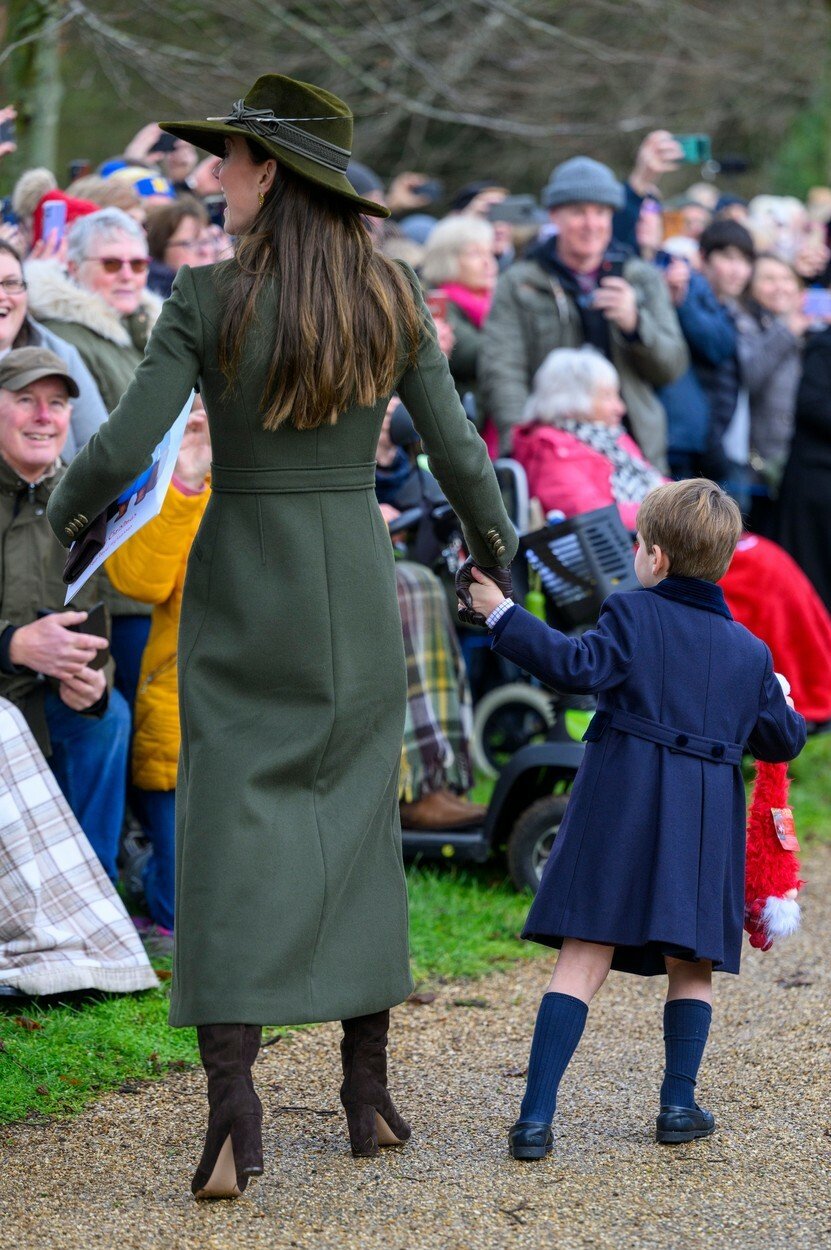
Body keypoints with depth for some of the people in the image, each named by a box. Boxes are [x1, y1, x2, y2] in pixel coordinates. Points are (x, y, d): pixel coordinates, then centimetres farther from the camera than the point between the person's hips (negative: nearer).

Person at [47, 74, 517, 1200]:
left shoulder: (209, 299, -12)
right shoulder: (393, 296, -4)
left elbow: (124, 448, -14)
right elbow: (457, 449, 1)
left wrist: (67, 510, 8)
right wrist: (495, 539, 22)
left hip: (241, 589, -2)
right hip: (356, 592, 3)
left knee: (229, 832, -2)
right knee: (355, 827, 15)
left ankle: (232, 1095, -17)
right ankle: (368, 1088, 16)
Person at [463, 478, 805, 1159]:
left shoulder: (633, 614, 0)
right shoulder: (751, 651, 14)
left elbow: (578, 666, -16)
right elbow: (781, 740, 23)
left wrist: (504, 615, -12)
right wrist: (785, 705, 45)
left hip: (622, 805, -3)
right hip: (704, 819, 3)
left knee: (582, 961, -5)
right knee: (691, 967, 17)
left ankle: (536, 1117, -10)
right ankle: (679, 1104, 13)